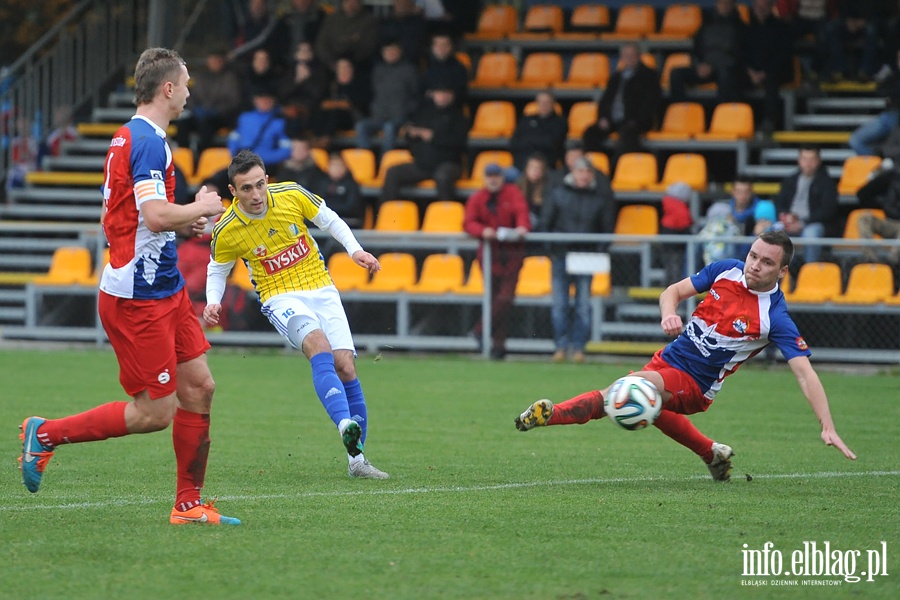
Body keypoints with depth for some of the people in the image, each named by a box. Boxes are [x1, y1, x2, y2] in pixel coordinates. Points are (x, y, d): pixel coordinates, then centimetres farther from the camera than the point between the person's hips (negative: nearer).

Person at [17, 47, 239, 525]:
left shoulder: (128, 137, 14)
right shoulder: (148, 142, -18)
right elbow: (155, 215, -29)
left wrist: (182, 225, 14)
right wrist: (200, 208, -11)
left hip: (164, 291, 10)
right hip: (138, 298, -10)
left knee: (199, 388, 8)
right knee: (156, 412, -6)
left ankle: (189, 504, 13)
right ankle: (46, 433, 5)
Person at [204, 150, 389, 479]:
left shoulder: (292, 194, -9)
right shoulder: (226, 231, -11)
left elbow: (329, 219, 9)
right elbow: (217, 269, 9)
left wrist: (355, 250, -3)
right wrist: (213, 303, -8)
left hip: (321, 289, 3)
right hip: (281, 299, -3)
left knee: (345, 367, -7)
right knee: (319, 346, -33)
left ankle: (357, 459, 4)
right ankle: (345, 426, -51)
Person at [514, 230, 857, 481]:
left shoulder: (775, 317, -22)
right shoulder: (728, 270, -7)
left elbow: (805, 373, -26)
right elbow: (674, 291, 4)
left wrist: (828, 428, -34)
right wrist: (669, 315, -20)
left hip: (693, 385, -7)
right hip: (669, 358, 7)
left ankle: (552, 414, -29)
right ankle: (712, 455, 48)